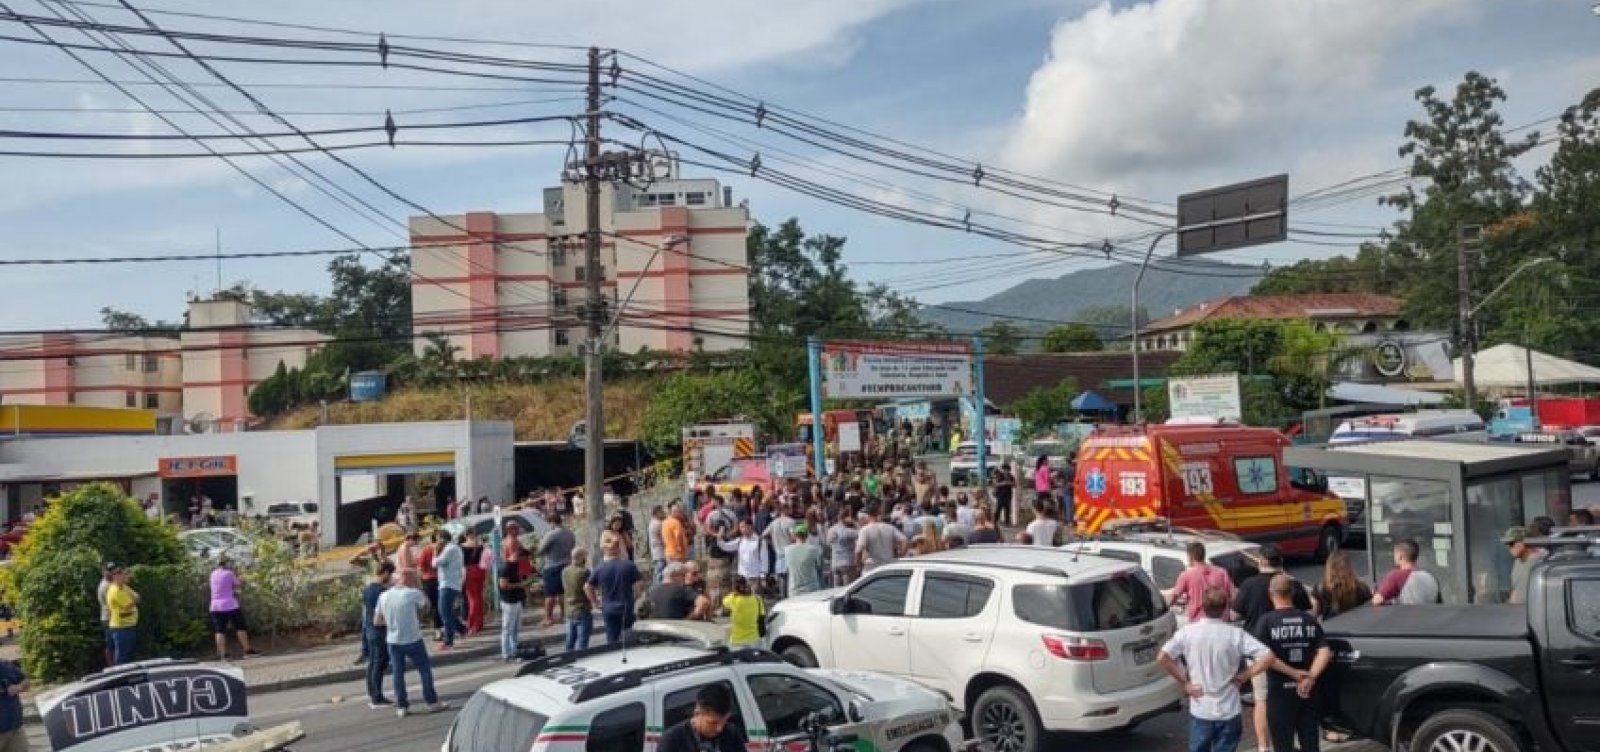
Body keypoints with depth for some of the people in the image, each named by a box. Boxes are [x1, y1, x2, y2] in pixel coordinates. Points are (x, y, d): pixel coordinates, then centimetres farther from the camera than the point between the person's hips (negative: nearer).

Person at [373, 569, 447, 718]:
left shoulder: (384, 596, 0)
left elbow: (377, 621, 5)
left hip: (393, 641, 4)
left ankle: (401, 706, 15)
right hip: (413, 640, -4)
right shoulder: (414, 594, -13)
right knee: (425, 670, 8)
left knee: (398, 674, 11)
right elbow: (426, 605, 7)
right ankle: (432, 702, 12)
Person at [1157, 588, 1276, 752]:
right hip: (1229, 712, -1)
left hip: (1200, 712, 1)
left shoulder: (1188, 632, -6)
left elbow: (1162, 657, -14)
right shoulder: (1235, 634, -9)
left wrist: (1184, 682, -4)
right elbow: (1268, 657, -15)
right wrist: (1244, 676, -3)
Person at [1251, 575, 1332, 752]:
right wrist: (1310, 678, -14)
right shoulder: (1309, 619, 3)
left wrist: (1294, 674, -14)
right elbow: (1325, 652, -7)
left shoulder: (1266, 621, -9)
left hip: (1280, 691, -3)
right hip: (1307, 691, 4)